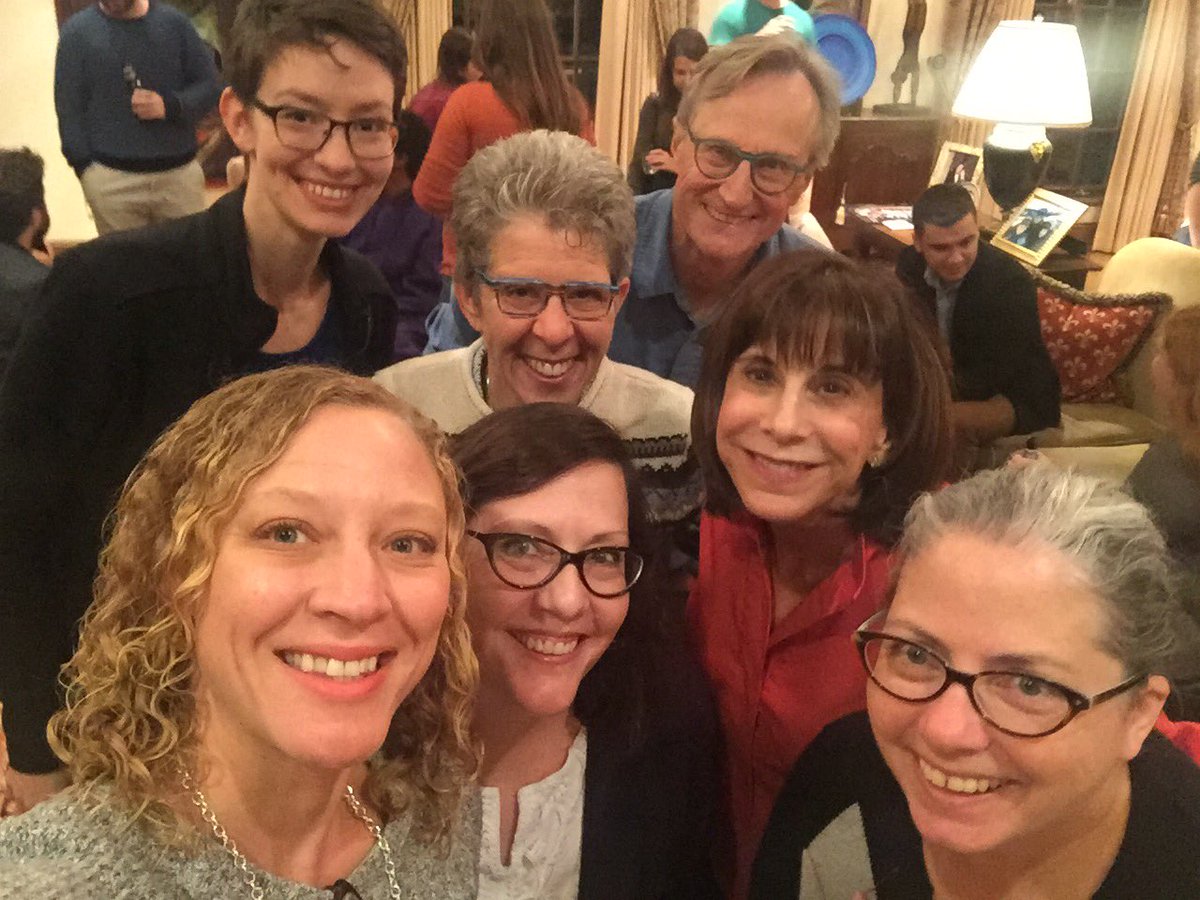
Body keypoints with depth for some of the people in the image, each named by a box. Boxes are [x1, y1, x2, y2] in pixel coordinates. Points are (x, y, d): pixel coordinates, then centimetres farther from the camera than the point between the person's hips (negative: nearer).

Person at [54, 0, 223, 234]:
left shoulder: (173, 21, 6)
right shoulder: (77, 31, 3)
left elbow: (210, 84, 6)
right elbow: (68, 109, 4)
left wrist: (171, 106, -12)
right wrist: (85, 167, -3)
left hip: (180, 171, 1)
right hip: (111, 178, -1)